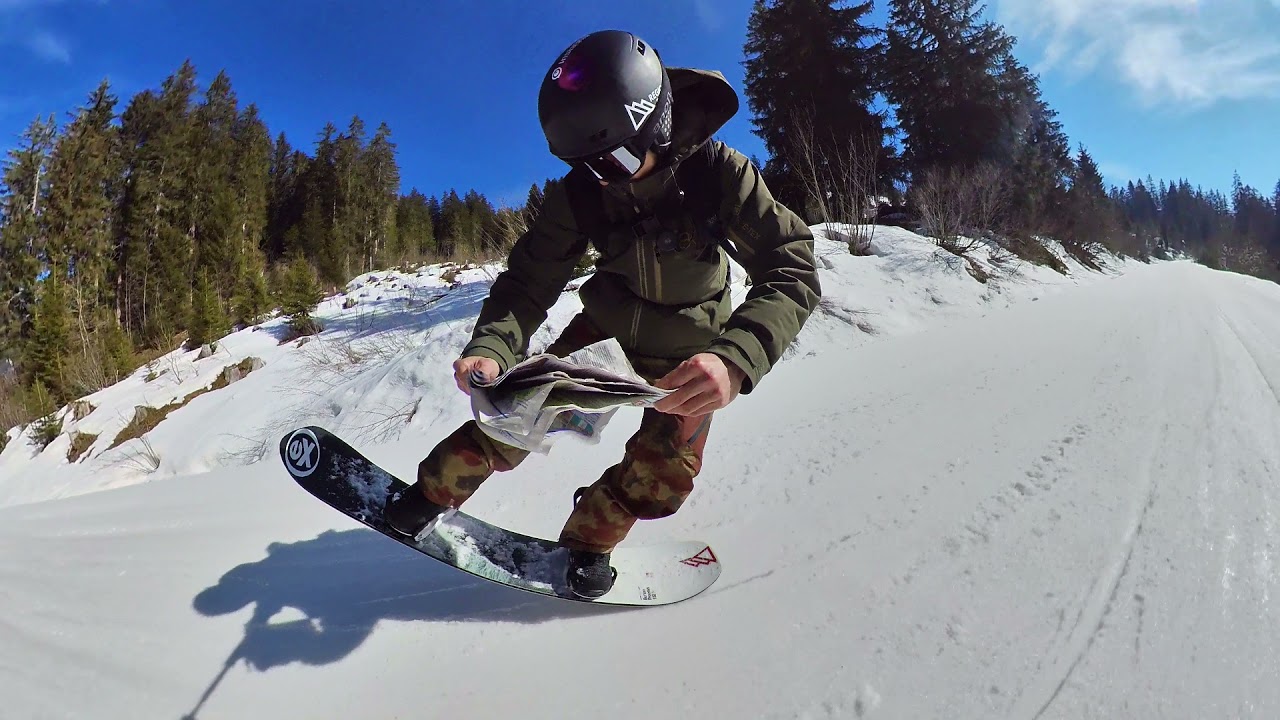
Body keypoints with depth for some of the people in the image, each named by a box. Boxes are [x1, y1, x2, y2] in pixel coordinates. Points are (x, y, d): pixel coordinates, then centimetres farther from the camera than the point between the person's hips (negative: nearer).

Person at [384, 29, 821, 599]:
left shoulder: (718, 172, -27)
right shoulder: (579, 194, -20)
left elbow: (791, 270, -33)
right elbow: (530, 281, -18)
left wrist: (736, 359, -52)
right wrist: (490, 347, -40)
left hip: (689, 352, -1)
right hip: (607, 324, 1)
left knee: (663, 474, -11)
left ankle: (590, 537, 17)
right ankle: (431, 495, 12)